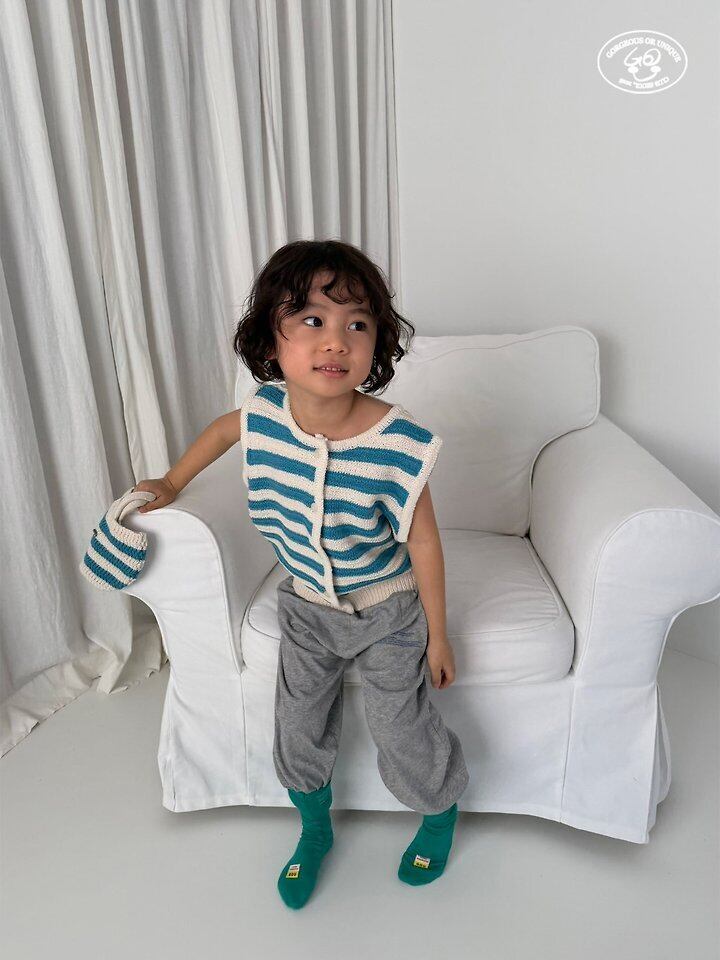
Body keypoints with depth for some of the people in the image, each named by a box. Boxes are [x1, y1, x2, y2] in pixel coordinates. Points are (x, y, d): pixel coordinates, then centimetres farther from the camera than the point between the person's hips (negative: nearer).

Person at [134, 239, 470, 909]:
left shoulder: (396, 443, -30)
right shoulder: (264, 409, -18)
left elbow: (422, 541, -18)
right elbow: (225, 428, 8)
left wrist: (437, 634, -8)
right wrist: (171, 484, 14)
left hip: (385, 609, -4)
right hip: (305, 606, 4)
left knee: (397, 724, 7)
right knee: (298, 723, 14)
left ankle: (442, 811, 42)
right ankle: (315, 829, 45)